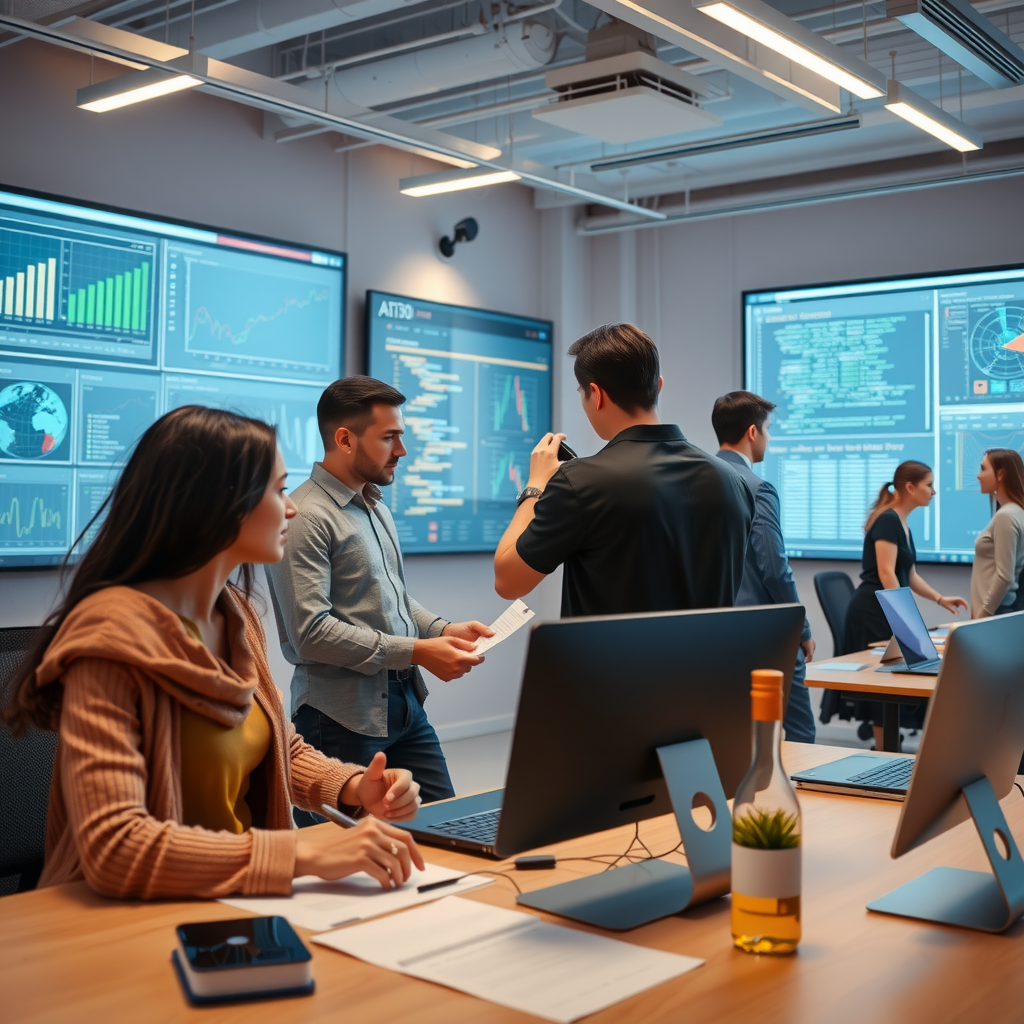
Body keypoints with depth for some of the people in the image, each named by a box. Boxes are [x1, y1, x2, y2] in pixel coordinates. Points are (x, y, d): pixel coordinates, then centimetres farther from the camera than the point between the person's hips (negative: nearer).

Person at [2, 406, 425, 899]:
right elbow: (112, 848, -28)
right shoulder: (113, 636, -20)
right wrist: (304, 853, -31)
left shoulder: (236, 615, 6)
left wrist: (355, 788, -1)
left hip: (238, 901, 7)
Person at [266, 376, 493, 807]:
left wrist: (444, 629, 4)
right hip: (343, 717, -9)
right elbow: (312, 632, -22)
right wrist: (416, 652, -19)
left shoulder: (378, 510, 16)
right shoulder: (305, 518, -15)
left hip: (405, 702, 9)